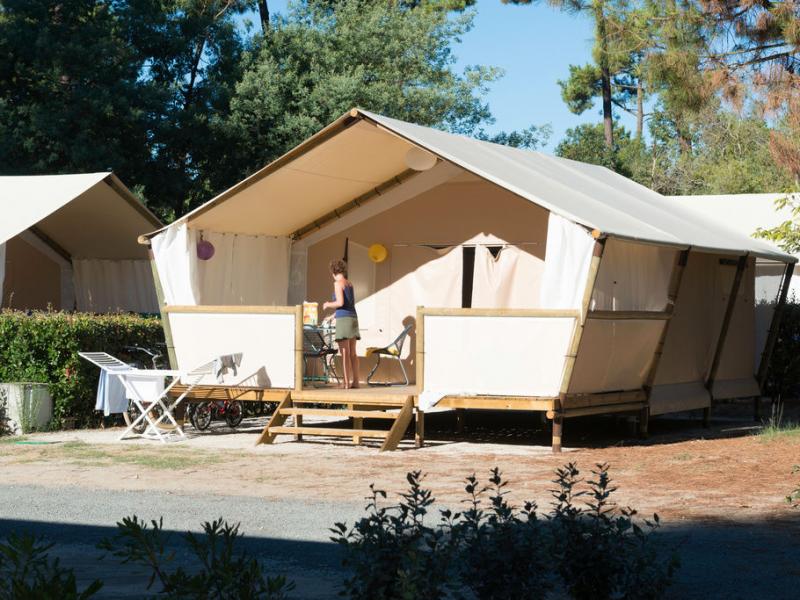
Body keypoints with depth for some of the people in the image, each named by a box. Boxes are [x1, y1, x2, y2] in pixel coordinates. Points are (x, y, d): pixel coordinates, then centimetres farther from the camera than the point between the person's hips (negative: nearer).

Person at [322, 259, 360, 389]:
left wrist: (328, 305, 2)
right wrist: (334, 315, 32)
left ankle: (346, 383, -9)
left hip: (344, 319, -8)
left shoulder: (338, 283, -7)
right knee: (352, 353, 9)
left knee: (344, 353, -7)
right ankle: (355, 381, 9)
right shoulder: (350, 284, 16)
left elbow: (340, 302, -17)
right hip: (353, 317, 8)